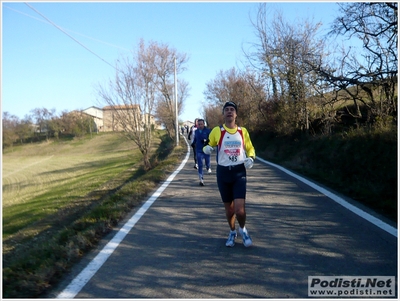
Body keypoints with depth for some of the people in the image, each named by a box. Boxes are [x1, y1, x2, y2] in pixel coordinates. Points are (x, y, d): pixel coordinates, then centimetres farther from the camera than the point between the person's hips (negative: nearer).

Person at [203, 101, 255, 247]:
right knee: (229, 207, 10)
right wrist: (207, 148, -13)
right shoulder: (217, 131, 0)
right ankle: (232, 232, 37)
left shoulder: (243, 131, 5)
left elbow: (250, 148, 17)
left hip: (239, 172, 0)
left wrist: (250, 158, -3)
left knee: (239, 208, -11)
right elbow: (208, 146, 11)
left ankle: (243, 230, 20)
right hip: (223, 172, 0)